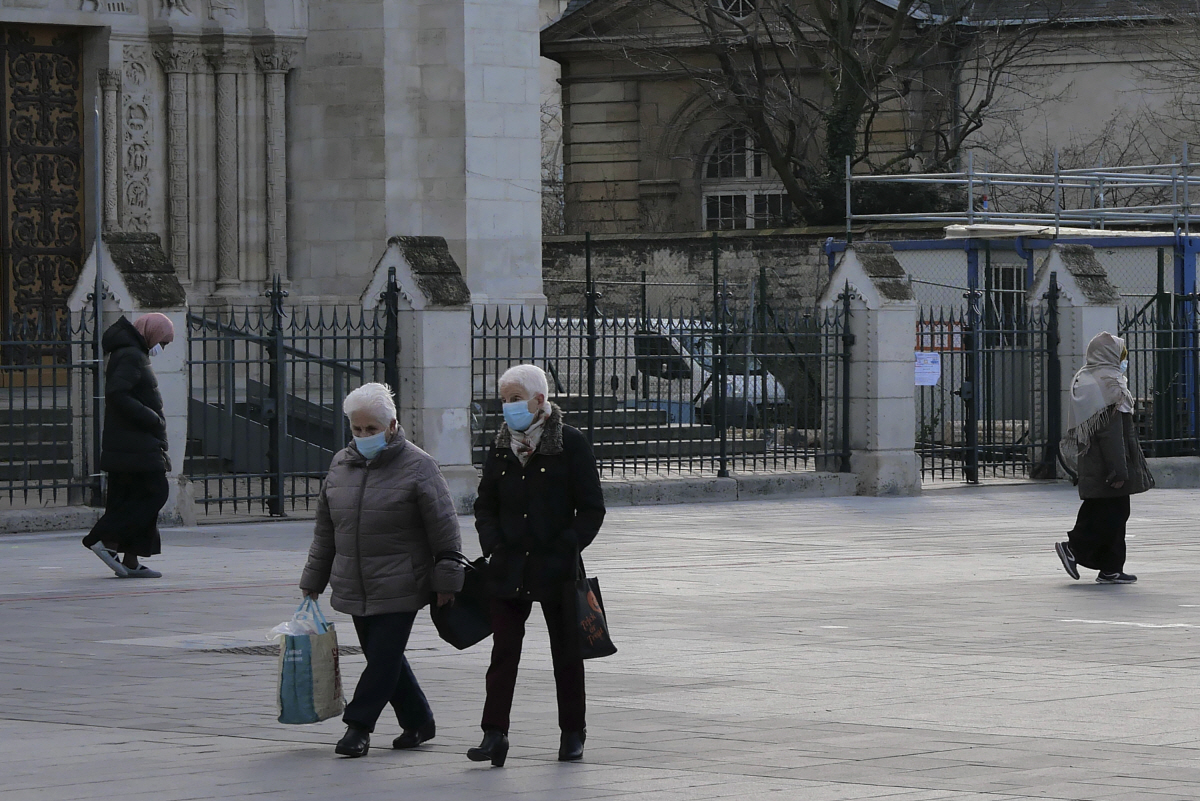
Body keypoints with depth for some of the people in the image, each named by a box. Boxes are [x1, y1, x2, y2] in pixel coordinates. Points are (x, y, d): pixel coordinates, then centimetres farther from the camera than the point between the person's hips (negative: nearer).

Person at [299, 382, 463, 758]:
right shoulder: (341, 465, 10)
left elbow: (444, 527, -6)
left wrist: (446, 580, -9)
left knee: (384, 656, -8)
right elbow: (325, 529, 17)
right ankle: (418, 721, 24)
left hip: (400, 586, -6)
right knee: (382, 657, 11)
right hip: (354, 587, 6)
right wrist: (314, 581, 17)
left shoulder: (417, 466, -7)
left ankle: (358, 724, -1)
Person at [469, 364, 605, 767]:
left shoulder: (572, 445, -4)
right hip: (509, 568, 3)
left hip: (557, 568, -3)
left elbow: (591, 510, -3)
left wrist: (566, 547, -14)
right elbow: (485, 504, 18)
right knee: (503, 650, -5)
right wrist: (493, 541, 1)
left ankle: (573, 731, 20)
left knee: (566, 653, 8)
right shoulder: (500, 449, 8)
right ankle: (495, 734, -8)